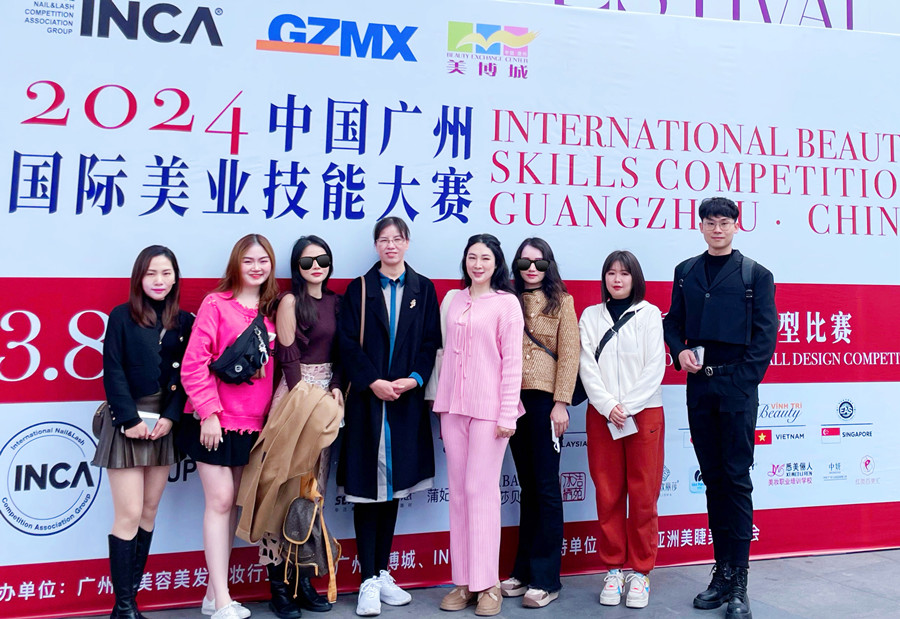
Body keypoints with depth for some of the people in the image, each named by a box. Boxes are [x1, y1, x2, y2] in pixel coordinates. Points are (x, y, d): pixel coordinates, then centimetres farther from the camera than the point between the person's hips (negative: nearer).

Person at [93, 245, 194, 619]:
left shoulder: (184, 321, 7)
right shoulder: (121, 317, -2)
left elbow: (187, 375, 3)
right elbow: (113, 372, -7)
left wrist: (170, 417, -9)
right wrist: (130, 419, -13)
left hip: (164, 423, 4)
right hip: (128, 422, -4)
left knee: (149, 512, 9)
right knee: (129, 515, -5)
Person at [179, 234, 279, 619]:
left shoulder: (270, 312, 8)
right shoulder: (216, 304, -7)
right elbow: (194, 363, -12)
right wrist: (209, 412, -15)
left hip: (252, 424, 6)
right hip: (215, 421, -5)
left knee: (232, 502, 11)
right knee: (220, 501, -5)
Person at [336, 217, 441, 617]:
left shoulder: (423, 289, 8)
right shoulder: (359, 289, 4)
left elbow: (430, 343, 5)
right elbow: (348, 343, -3)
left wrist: (414, 379, -10)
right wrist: (373, 382, -14)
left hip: (406, 400, 2)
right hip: (367, 400, -2)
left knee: (392, 487, 9)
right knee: (366, 488, -1)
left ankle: (382, 573, 21)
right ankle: (368, 581, 6)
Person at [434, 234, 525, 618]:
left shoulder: (506, 303, -1)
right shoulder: (455, 301, 13)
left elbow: (512, 361, -5)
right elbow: (449, 353, 15)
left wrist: (507, 414, -10)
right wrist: (441, 405, 12)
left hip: (489, 407, -5)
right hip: (453, 406, 5)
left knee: (481, 490, -3)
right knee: (458, 492, 7)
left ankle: (487, 583, 8)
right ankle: (463, 581, 16)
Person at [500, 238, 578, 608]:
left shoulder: (561, 302, 3)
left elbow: (569, 355, -3)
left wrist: (561, 403, -10)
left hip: (545, 400, -3)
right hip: (513, 400, 3)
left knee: (545, 487, -1)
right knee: (527, 485, 11)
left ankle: (546, 578, 7)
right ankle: (524, 570, 19)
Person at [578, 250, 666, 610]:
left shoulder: (649, 314, 4)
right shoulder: (591, 316, 10)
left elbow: (655, 367, -4)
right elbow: (587, 366, 2)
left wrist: (627, 406, -12)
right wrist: (608, 406, -11)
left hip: (644, 412, -2)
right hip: (601, 414, 2)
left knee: (643, 494, 0)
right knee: (608, 494, 4)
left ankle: (640, 572, 11)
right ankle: (613, 569, 14)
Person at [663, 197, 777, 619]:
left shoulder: (755, 275, 3)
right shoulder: (686, 272, 14)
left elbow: (766, 333, -2)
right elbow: (673, 320, 14)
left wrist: (743, 379, -11)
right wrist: (679, 350, -6)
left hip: (737, 384, -4)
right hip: (699, 386, 4)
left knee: (736, 478, -3)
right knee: (713, 478, 9)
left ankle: (737, 582, 4)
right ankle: (722, 571, 18)